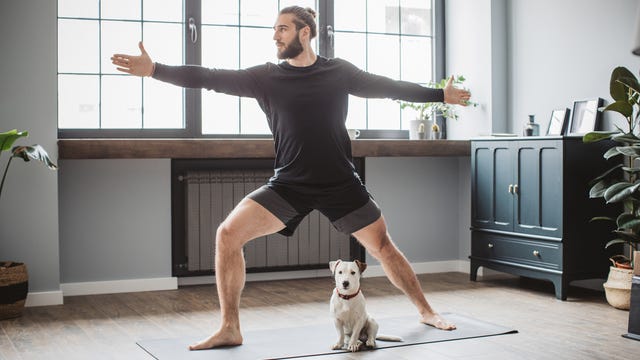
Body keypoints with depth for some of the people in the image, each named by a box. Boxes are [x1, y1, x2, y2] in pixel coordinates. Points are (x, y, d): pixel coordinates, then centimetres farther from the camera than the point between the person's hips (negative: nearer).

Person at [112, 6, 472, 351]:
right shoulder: (266, 76, 2)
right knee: (228, 234, -15)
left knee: (382, 245, 3)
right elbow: (213, 78, -4)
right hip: (289, 184, 1)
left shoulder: (340, 71, 3)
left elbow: (389, 86, 12)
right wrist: (155, 70, -11)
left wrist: (441, 94, 15)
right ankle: (230, 329, -4)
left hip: (341, 183, 0)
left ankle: (427, 312, 26)